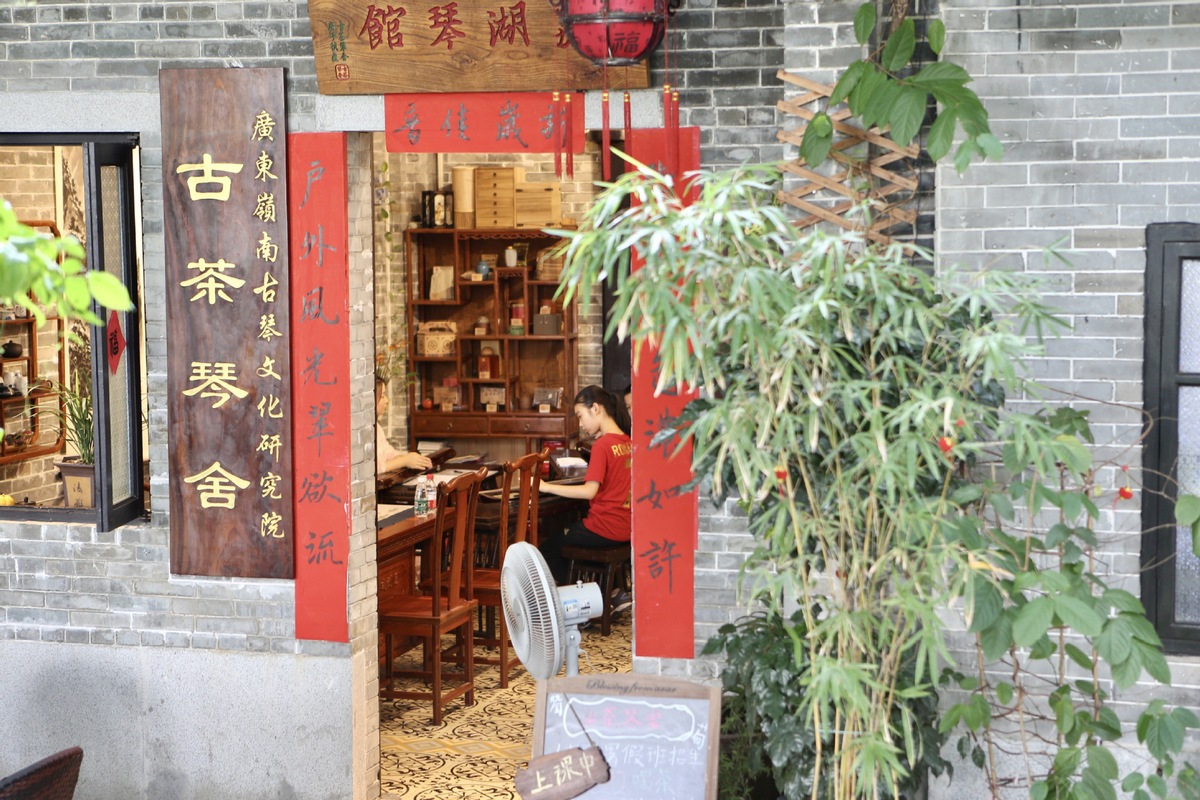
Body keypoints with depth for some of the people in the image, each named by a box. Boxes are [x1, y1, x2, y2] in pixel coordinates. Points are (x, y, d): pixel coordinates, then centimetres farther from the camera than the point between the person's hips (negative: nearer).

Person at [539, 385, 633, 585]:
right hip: (626, 528, 8)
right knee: (566, 531, 26)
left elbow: (589, 491, -23)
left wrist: (546, 487, -19)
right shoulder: (628, 443, 6)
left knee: (549, 546, 9)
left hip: (606, 529, -8)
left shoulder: (602, 445, -17)